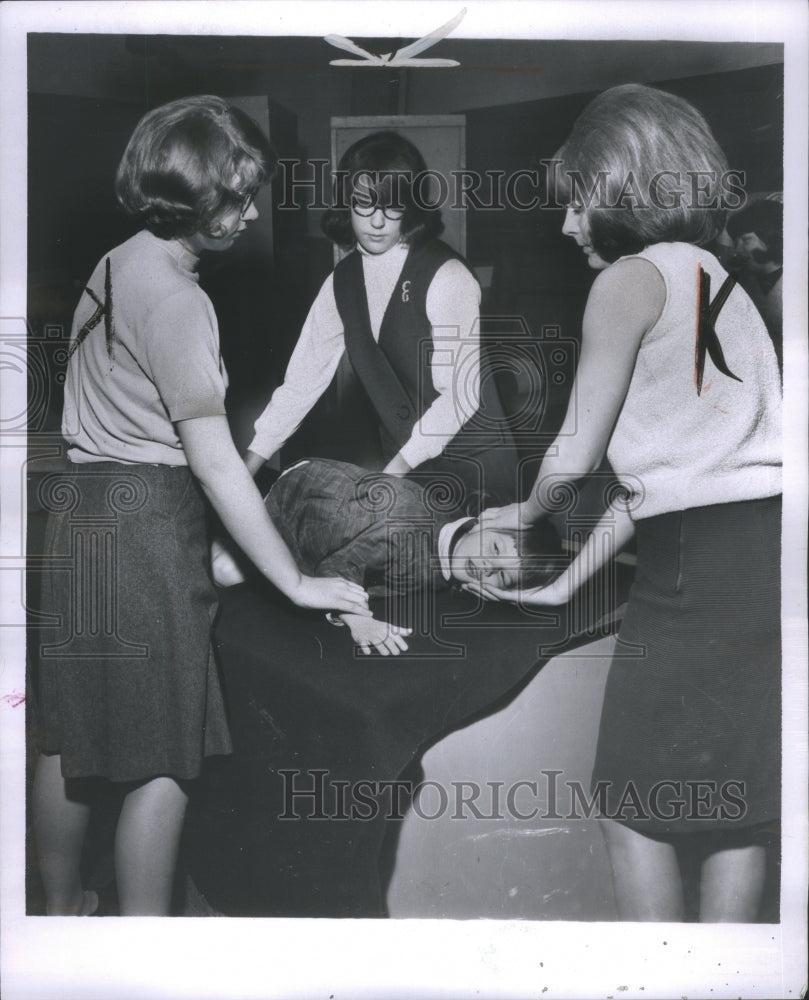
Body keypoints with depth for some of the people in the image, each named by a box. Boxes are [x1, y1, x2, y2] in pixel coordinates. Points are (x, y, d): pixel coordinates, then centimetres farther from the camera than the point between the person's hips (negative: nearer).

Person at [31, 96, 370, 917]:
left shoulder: (116, 265, 10)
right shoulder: (175, 299, -18)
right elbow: (214, 463, -21)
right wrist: (296, 582, -17)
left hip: (78, 512, 9)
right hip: (144, 528, -9)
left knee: (69, 733, 19)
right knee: (162, 758, 1)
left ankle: (61, 907, 36)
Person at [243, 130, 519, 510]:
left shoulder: (447, 278, -16)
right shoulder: (342, 281, 3)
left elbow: (460, 393, -19)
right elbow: (304, 378, 4)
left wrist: (397, 469, -22)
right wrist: (247, 466, -1)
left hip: (471, 464, -5)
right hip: (401, 459, 5)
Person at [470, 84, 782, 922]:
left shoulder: (630, 278, -5)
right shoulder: (711, 277, 22)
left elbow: (576, 452, -2)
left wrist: (523, 513, 21)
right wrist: (564, 584, 23)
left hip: (702, 564, -9)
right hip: (764, 545, 9)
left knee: (634, 807, 5)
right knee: (734, 809, 14)